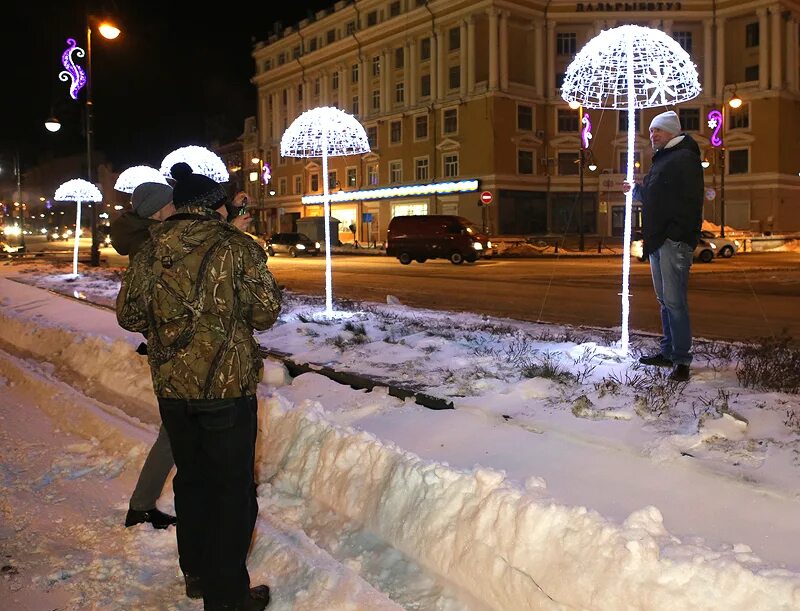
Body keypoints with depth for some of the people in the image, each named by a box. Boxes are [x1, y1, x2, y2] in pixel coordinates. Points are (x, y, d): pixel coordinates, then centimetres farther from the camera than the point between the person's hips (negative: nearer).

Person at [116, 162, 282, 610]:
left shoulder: (152, 249, 3)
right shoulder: (237, 246, -10)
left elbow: (129, 314, 7)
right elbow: (266, 312, -7)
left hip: (172, 386, 5)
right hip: (228, 387, -5)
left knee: (192, 478, 20)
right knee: (233, 488, 6)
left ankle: (196, 574, 34)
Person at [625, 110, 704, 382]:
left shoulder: (684, 158, -8)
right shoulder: (661, 160, 22)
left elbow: (689, 202, -18)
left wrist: (677, 235, -24)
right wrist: (635, 190, 42)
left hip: (674, 242, -10)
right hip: (657, 242, 10)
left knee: (674, 301, -11)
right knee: (664, 300, 13)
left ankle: (682, 359, -6)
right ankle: (668, 351, 20)